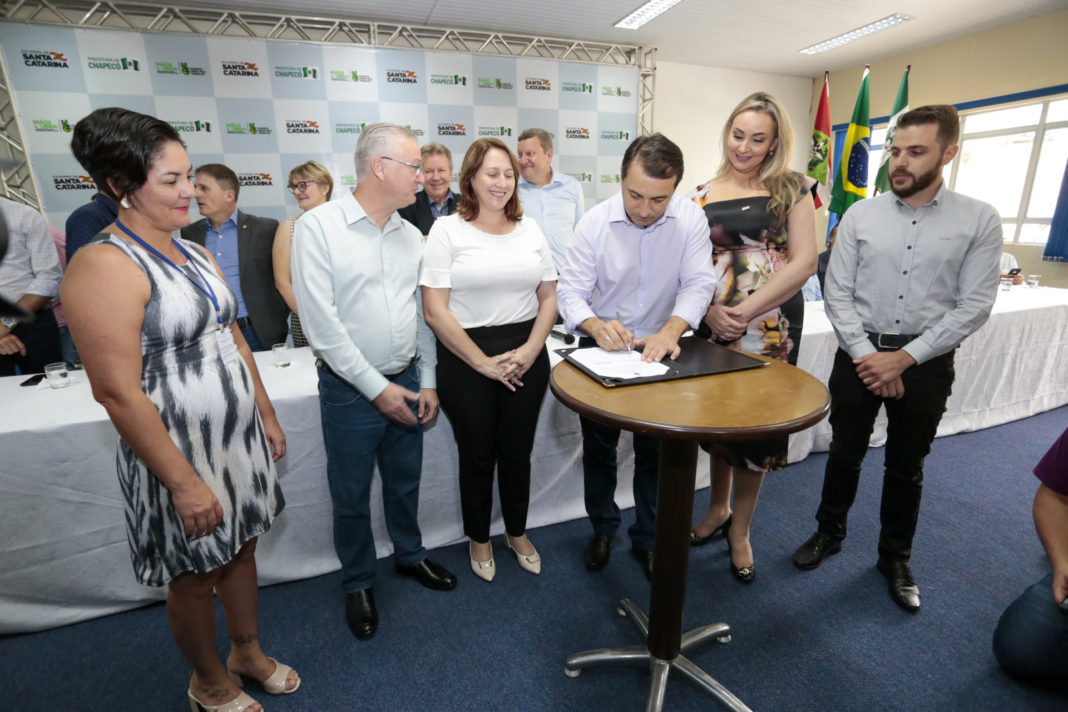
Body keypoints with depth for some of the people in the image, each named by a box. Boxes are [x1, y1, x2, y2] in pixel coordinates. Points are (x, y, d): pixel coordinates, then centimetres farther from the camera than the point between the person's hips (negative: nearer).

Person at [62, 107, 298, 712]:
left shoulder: (194, 254, 7)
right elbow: (118, 392, -21)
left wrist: (268, 416, 12)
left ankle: (249, 652, 46)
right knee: (195, 575, 15)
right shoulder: (104, 266, -19)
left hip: (240, 436, 7)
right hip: (179, 451, -7)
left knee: (241, 548, 22)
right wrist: (185, 482, -19)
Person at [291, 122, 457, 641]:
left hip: (406, 383, 5)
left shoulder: (410, 234, 5)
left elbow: (422, 311, 8)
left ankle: (410, 556, 45)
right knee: (352, 496, 14)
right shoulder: (318, 226, -12)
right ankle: (357, 583, 37)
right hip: (350, 389, -4)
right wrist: (376, 388, -16)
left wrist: (427, 381, 3)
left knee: (405, 482, 21)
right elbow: (320, 323, -17)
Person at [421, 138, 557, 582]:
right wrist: (483, 362, -13)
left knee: (518, 451, 14)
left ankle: (517, 532, 38)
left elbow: (548, 297, 8)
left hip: (526, 356, 3)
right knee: (478, 454, 11)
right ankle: (479, 538, 36)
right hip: (466, 358, -3)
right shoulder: (447, 230, -4)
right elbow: (435, 311, -11)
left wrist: (530, 350, -7)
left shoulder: (530, 230, 8)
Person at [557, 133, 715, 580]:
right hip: (601, 351, 0)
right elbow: (570, 290, -14)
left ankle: (647, 538, 34)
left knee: (655, 452, 11)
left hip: (659, 351, 1)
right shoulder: (595, 222, -12)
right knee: (598, 448, 12)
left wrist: (670, 330, -34)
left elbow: (698, 284, -14)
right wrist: (596, 326, -35)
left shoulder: (691, 219, -10)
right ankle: (603, 528, 37)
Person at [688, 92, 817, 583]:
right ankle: (717, 508, 35)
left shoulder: (790, 190, 2)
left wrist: (747, 310, -17)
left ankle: (739, 528, 26)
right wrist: (710, 310, -14)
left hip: (771, 326, -2)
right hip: (714, 324, 2)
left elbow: (804, 261, -7)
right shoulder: (703, 195, 7)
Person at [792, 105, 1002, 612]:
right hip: (859, 354, 1)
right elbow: (837, 293, -4)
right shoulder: (860, 215, -1)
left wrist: (903, 358, -15)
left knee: (906, 467, 15)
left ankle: (895, 559, 35)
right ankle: (829, 532, 36)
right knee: (844, 454, 13)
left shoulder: (979, 221, -3)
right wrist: (865, 355, -13)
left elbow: (973, 306, -7)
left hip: (926, 362, 0)